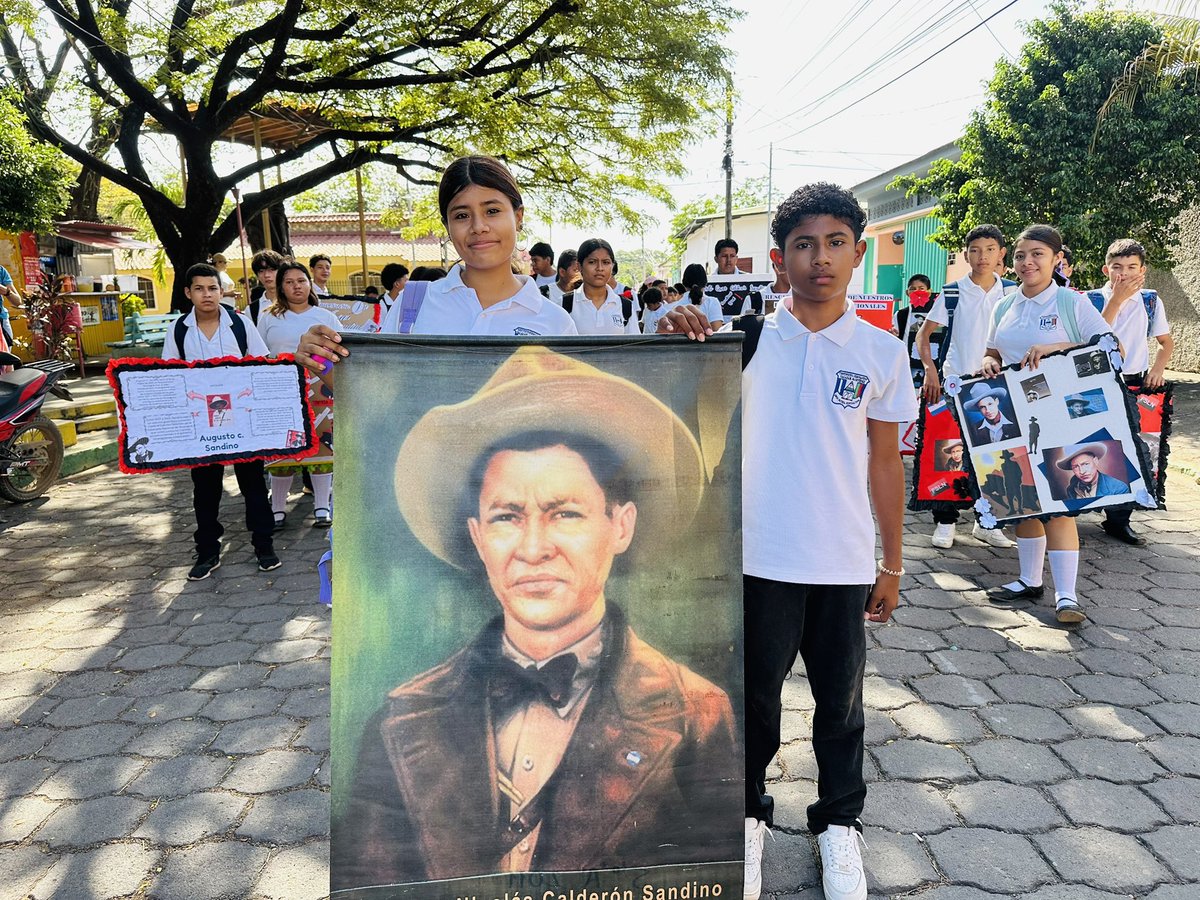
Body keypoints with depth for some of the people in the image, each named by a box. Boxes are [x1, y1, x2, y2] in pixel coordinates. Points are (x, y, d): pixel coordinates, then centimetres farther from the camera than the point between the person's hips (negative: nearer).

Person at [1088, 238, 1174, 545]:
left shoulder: (1150, 300, 6)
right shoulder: (1093, 299, -3)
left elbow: (1166, 342, 15)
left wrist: (1157, 368, -4)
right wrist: (1117, 299, -19)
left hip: (1136, 384, 3)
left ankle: (1118, 520, 12)